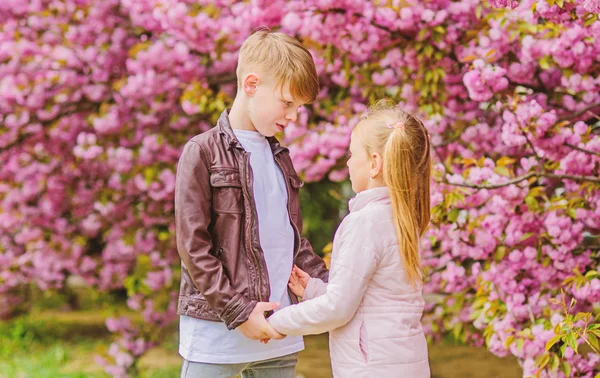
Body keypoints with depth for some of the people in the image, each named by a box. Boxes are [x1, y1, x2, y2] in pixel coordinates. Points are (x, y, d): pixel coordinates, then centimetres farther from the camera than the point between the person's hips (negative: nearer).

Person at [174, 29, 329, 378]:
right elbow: (193, 246, -10)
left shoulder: (280, 157, 16)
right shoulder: (203, 152, -5)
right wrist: (238, 312, -14)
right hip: (217, 334, -6)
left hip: (279, 336, 6)